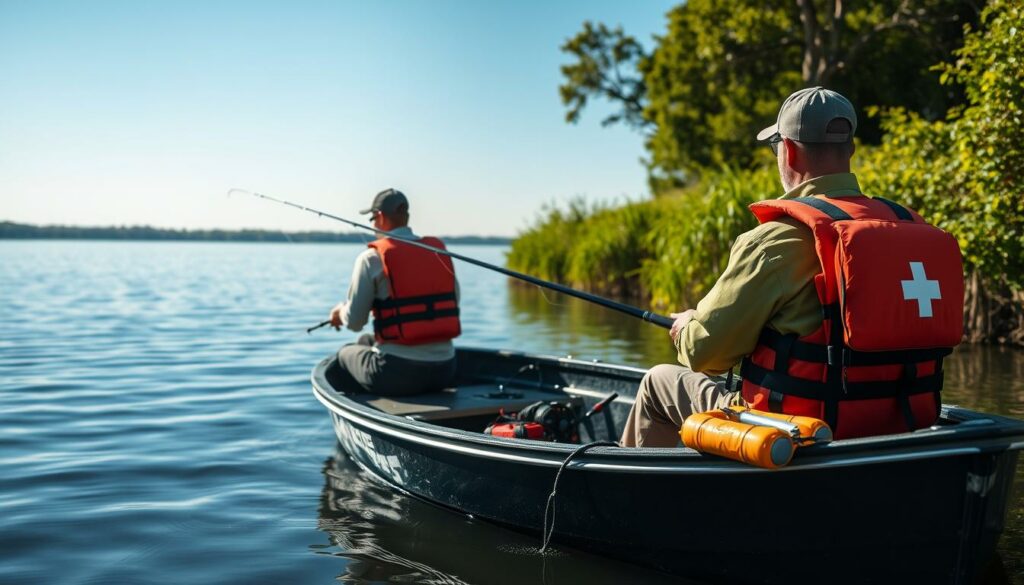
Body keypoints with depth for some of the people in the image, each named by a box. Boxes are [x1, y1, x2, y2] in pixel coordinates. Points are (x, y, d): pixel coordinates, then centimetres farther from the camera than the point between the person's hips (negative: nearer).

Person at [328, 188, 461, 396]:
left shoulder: (372, 258, -7)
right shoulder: (439, 251, 6)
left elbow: (354, 322, -3)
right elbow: (453, 304, 15)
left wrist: (340, 313, 20)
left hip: (396, 373, -5)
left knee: (345, 354, 27)